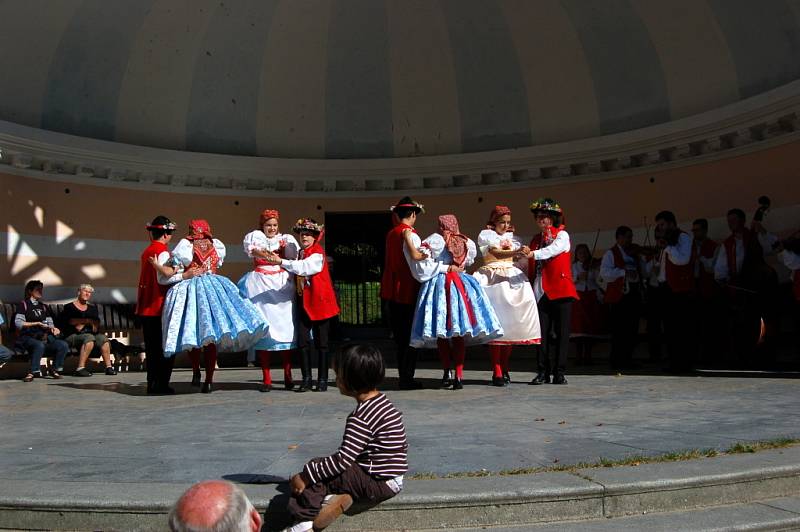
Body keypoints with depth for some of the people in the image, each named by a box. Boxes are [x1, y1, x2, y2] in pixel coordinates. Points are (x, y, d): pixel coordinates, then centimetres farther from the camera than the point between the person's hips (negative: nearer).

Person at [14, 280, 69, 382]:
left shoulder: (44, 307, 25)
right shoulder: (23, 305, 8)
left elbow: (50, 324, 20)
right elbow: (18, 324, -4)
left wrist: (54, 329, -3)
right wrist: (37, 323, -9)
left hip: (44, 337, 5)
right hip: (27, 337, -5)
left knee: (63, 345, -22)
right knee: (40, 345, -40)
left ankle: (55, 369, -7)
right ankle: (34, 372, -29)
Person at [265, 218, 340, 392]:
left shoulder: (318, 253, -8)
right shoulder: (300, 253, 15)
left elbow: (304, 267, -23)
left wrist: (281, 262, -25)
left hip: (319, 301, -7)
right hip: (303, 301, 7)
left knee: (321, 342, 1)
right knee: (302, 341, 1)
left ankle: (322, 380, 8)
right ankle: (306, 379, 8)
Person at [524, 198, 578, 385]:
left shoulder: (562, 235, 3)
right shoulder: (536, 240, 19)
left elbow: (553, 249, -18)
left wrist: (533, 254, -31)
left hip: (561, 290, -4)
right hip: (541, 291, 4)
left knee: (561, 332, -1)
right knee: (543, 333, 1)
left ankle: (559, 373, 4)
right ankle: (543, 372, 5)